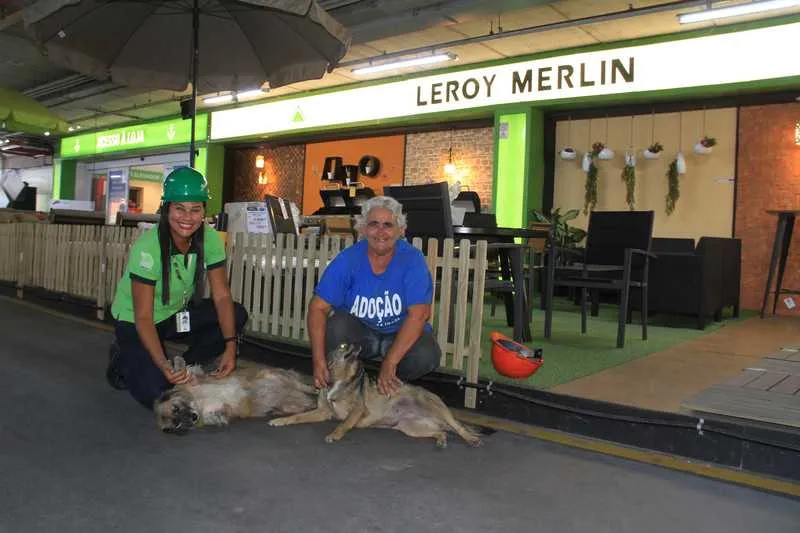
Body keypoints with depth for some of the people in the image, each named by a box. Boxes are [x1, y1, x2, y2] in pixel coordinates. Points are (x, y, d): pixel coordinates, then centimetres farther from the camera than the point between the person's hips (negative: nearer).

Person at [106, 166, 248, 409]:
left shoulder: (210, 238, -16)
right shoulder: (147, 248, -28)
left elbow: (222, 296, -16)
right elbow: (143, 317, -27)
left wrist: (230, 346, -27)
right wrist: (163, 366, -39)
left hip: (177, 312, 5)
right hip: (133, 320, -5)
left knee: (237, 316, -19)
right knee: (157, 394, -23)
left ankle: (185, 372, 0)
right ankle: (124, 360, 11)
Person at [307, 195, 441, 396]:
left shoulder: (412, 259, -16)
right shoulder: (347, 260, -12)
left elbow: (418, 314, -25)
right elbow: (318, 308, -16)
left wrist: (389, 363, -33)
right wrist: (319, 360, -29)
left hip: (401, 335, -1)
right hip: (359, 333, 1)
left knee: (426, 355, -31)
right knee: (336, 325, -30)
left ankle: (390, 383, 1)